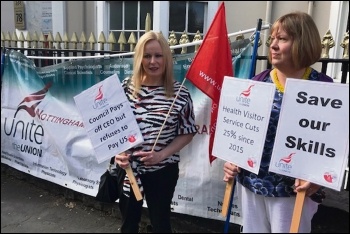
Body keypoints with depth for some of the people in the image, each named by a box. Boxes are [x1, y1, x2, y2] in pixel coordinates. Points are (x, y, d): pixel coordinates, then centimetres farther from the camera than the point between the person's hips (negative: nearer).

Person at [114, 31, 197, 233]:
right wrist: (117, 152, -13)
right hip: (128, 168, 2)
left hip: (163, 170, -2)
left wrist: (161, 155, -16)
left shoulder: (180, 93, -11)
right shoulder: (126, 87, -4)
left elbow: (188, 133, -5)